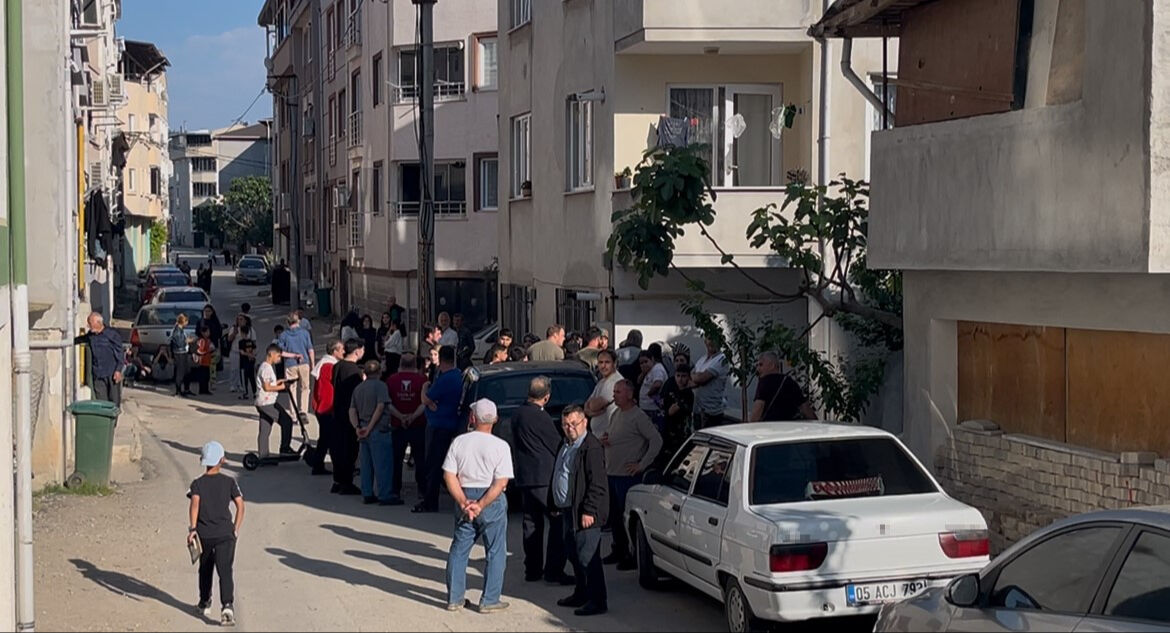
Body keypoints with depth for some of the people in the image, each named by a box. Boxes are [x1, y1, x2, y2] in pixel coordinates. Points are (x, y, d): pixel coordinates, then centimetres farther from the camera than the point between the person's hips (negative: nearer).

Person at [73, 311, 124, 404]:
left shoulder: (111, 334, -8)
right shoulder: (90, 335, 8)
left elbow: (120, 352, -7)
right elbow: (79, 340, 31)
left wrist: (118, 370, -12)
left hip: (112, 373, -5)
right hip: (98, 374, 5)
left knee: (114, 400, -1)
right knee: (101, 400, 3)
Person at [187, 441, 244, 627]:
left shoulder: (197, 483, 1)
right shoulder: (229, 482, 3)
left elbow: (195, 503, -15)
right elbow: (240, 505, -3)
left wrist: (192, 528, -20)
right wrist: (236, 529, 5)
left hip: (204, 534, 1)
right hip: (225, 534, -1)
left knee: (205, 569, 21)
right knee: (225, 571, -7)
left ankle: (205, 604, 33)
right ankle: (227, 606, -25)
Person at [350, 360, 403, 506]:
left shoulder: (358, 388, 13)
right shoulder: (380, 386, -8)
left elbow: (352, 410, 7)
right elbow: (380, 407, -17)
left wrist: (357, 427, -3)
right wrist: (370, 427, -16)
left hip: (364, 431, 7)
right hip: (379, 430, -7)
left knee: (366, 464, 12)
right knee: (383, 464, -4)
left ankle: (367, 494, 15)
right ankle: (385, 495, -5)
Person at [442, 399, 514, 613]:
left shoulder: (459, 442, -3)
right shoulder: (500, 446, -10)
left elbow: (449, 476, -5)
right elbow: (501, 483, -16)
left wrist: (464, 503, -6)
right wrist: (481, 506, -14)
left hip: (465, 499, 3)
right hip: (492, 501, -3)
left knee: (459, 549, 13)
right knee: (495, 552, 7)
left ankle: (454, 598, 16)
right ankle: (489, 600, 7)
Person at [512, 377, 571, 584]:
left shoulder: (517, 414, 8)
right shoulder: (541, 417, -17)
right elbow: (557, 447, -10)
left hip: (524, 477, 8)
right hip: (544, 477, -8)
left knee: (532, 523, 14)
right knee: (558, 523, -3)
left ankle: (532, 569, 17)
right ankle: (554, 570, -6)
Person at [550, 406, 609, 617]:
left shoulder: (591, 447, -16)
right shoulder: (565, 445, 15)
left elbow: (597, 484, -20)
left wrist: (589, 511, -22)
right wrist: (555, 505, 20)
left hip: (583, 513, -10)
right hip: (567, 511, 10)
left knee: (588, 557, -7)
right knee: (574, 555, 18)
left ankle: (597, 601, -1)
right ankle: (581, 594, 31)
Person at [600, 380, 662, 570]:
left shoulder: (638, 416, -12)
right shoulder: (616, 414, 13)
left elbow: (656, 440, -16)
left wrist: (641, 465, -16)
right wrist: (604, 440, 3)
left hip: (627, 475, -8)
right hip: (611, 473, 8)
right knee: (614, 514, 14)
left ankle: (633, 556, 1)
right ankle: (619, 550, 25)